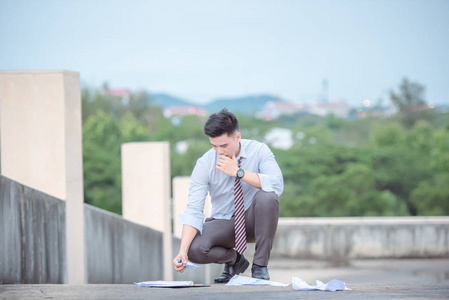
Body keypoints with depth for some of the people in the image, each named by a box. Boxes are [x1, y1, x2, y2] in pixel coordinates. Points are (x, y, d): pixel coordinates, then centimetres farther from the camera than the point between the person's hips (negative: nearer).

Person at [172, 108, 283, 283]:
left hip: (252, 220, -1)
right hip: (223, 224, 1)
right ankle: (234, 259, 5)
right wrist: (183, 251, -32)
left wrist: (238, 172, -30)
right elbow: (194, 210, -19)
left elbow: (277, 185, -29)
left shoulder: (258, 151, -14)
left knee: (267, 196, -34)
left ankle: (260, 264, -18)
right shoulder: (205, 164, -13)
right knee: (195, 249, -30)